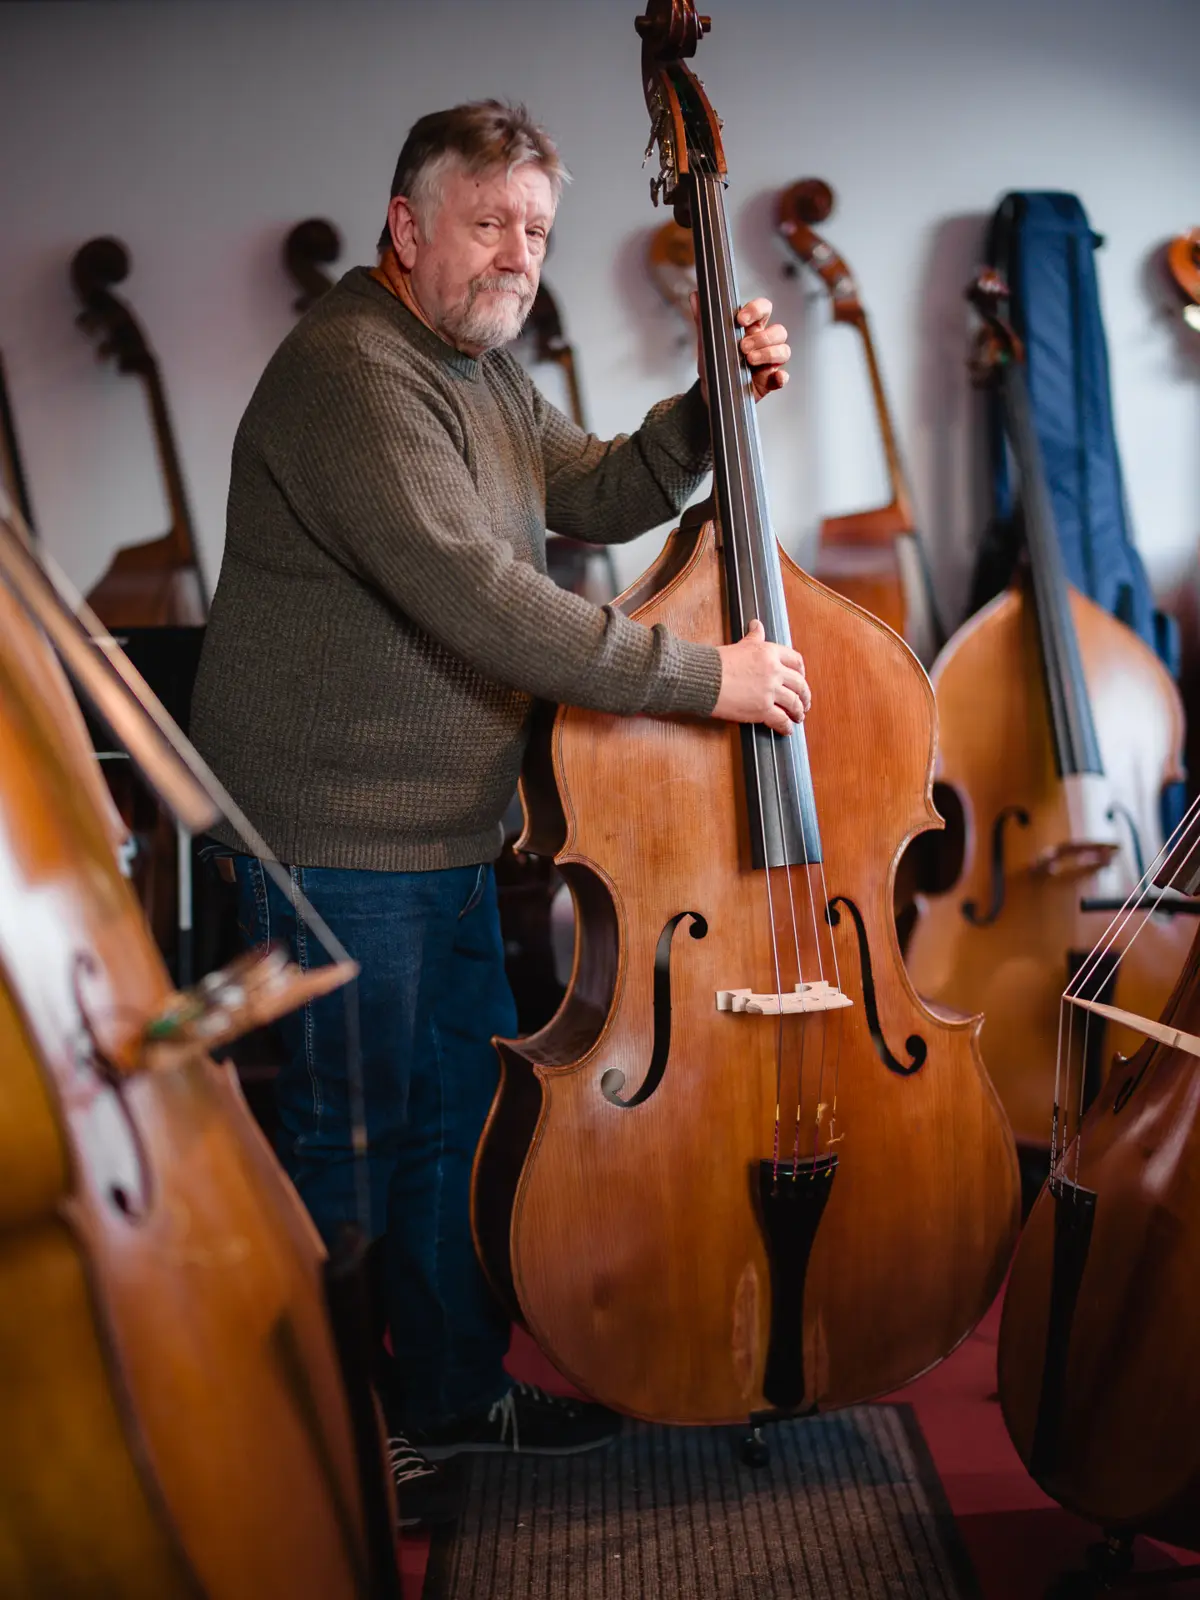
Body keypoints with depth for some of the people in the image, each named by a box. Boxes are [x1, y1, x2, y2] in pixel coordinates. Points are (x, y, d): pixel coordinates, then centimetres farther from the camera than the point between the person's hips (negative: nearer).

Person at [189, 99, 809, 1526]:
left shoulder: (480, 367, 14)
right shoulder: (349, 376, -20)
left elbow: (597, 497, 17)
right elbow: (476, 596, -30)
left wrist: (713, 406, 1)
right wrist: (701, 676, -27)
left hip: (442, 830, 10)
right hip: (336, 834, -10)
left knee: (466, 1108, 17)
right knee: (352, 1138, 4)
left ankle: (456, 1392, 36)